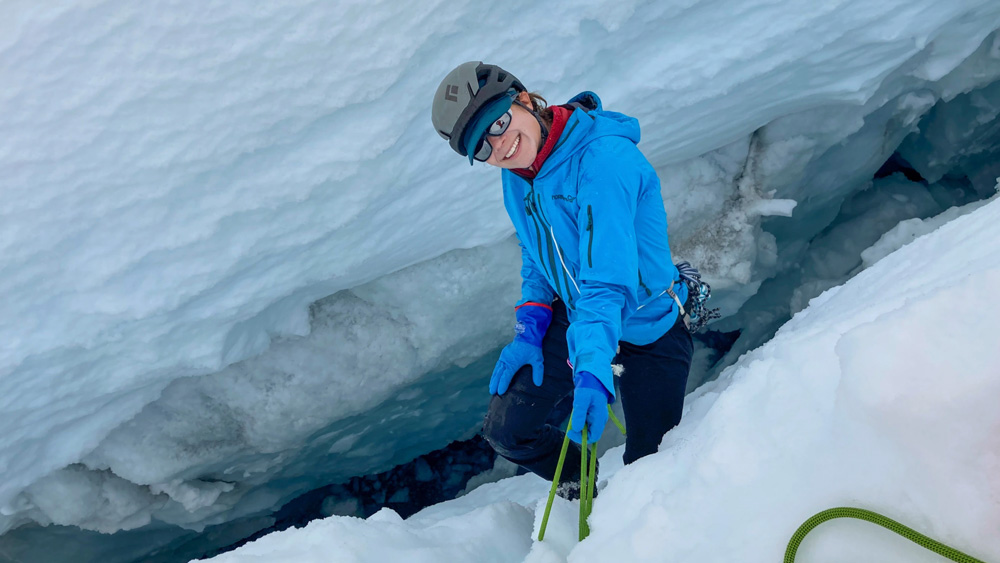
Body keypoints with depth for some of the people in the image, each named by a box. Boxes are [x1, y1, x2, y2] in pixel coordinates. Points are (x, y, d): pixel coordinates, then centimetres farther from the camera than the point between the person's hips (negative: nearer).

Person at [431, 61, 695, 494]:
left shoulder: (604, 158, -31)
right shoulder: (516, 175, -6)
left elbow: (607, 279, -38)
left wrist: (593, 370, -48)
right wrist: (529, 331, -3)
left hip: (650, 331, -6)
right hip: (573, 318, 6)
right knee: (506, 430, 1)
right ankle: (581, 489, 30)